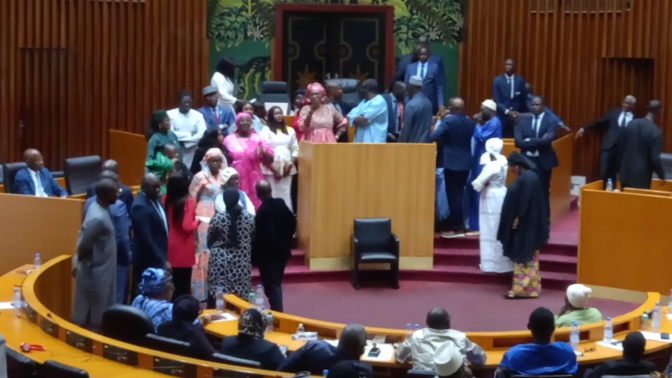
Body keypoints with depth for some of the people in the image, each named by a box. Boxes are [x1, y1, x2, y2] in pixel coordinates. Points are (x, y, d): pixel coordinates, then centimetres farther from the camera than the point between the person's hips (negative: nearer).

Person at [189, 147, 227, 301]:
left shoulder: (224, 176, 9)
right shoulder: (200, 177, -5)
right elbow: (191, 199, -3)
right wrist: (194, 219, -5)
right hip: (205, 220, -5)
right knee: (205, 253, -3)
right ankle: (202, 292, 2)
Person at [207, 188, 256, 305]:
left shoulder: (217, 218, -8)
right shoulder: (249, 217, -3)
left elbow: (209, 242, 4)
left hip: (221, 262, -2)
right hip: (242, 262, 2)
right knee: (240, 297, 7)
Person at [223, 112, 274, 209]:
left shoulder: (257, 139, 9)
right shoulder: (229, 140, 7)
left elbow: (270, 159, 6)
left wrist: (263, 152, -14)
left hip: (253, 180, 1)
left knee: (255, 206, -3)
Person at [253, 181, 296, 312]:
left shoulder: (262, 211, -24)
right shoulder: (281, 204, 0)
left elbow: (261, 236, -25)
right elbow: (292, 223, 10)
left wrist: (254, 257, -14)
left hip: (268, 254, -8)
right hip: (282, 251, 8)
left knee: (271, 287, -3)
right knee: (276, 284, 20)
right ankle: (277, 311, 27)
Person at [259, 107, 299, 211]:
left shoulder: (290, 130, 15)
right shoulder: (266, 130, 1)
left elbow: (295, 149, 14)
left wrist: (291, 163, -3)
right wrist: (274, 168, -12)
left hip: (287, 168, 4)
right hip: (271, 168, -4)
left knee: (286, 195, 1)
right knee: (272, 195, -8)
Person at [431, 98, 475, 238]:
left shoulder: (448, 120, -14)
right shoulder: (470, 122, 6)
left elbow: (434, 136, -24)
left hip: (452, 163, -7)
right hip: (466, 162, 7)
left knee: (453, 195, -1)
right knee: (459, 194, 16)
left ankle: (457, 228, 1)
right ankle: (458, 225, 21)